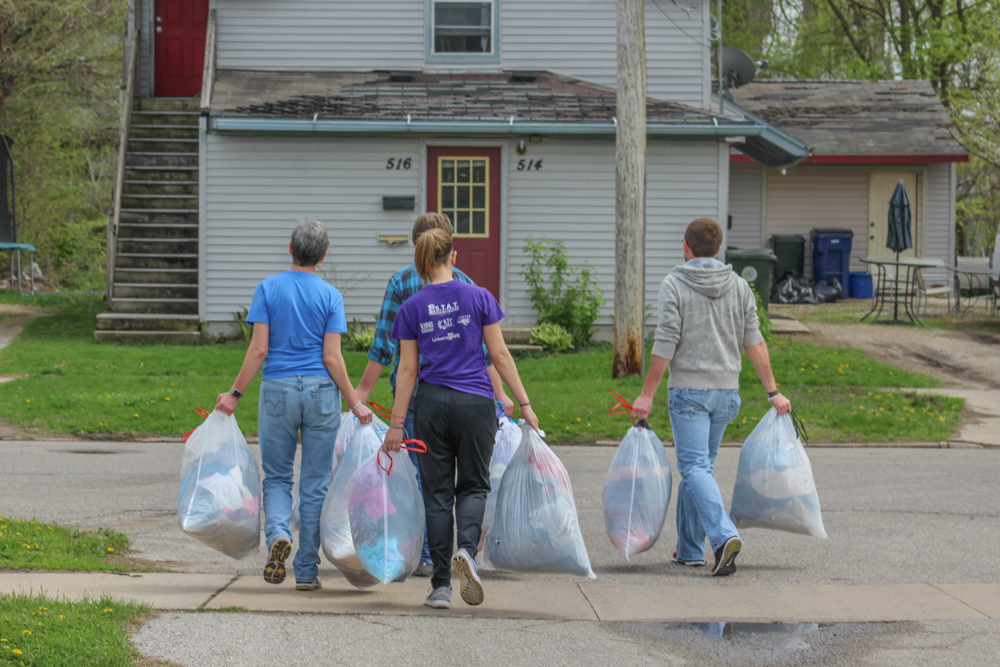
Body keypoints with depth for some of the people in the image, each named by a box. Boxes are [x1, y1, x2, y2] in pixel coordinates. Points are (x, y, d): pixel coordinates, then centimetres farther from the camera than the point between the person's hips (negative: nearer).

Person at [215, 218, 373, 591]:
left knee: (277, 476, 13)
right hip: (321, 393, 0)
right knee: (314, 484, 7)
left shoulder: (268, 289, 0)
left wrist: (235, 393, 2)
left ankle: (277, 532, -16)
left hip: (277, 392, 0)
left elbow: (258, 350, -6)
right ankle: (306, 571, 9)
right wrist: (354, 404, 2)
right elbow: (332, 357, -5)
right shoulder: (330, 295, 0)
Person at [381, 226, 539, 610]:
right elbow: (500, 355, -1)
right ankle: (466, 550, -18)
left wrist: (397, 424, 7)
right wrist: (524, 403, 4)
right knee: (473, 486, 12)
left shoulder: (412, 307, 2)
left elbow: (408, 369, 2)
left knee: (438, 492, 8)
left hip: (431, 403, 1)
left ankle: (441, 585, 5)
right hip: (475, 402, -1)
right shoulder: (479, 298, -1)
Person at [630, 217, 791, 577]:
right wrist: (773, 392, 8)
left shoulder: (673, 285, -6)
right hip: (727, 390, 5)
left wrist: (647, 394, -7)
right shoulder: (739, 286, 7)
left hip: (688, 389, -5)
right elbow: (754, 343, 5)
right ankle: (689, 549, 19)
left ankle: (724, 536, -29)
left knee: (695, 467, -8)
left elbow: (665, 345, -11)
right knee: (702, 465, 16)